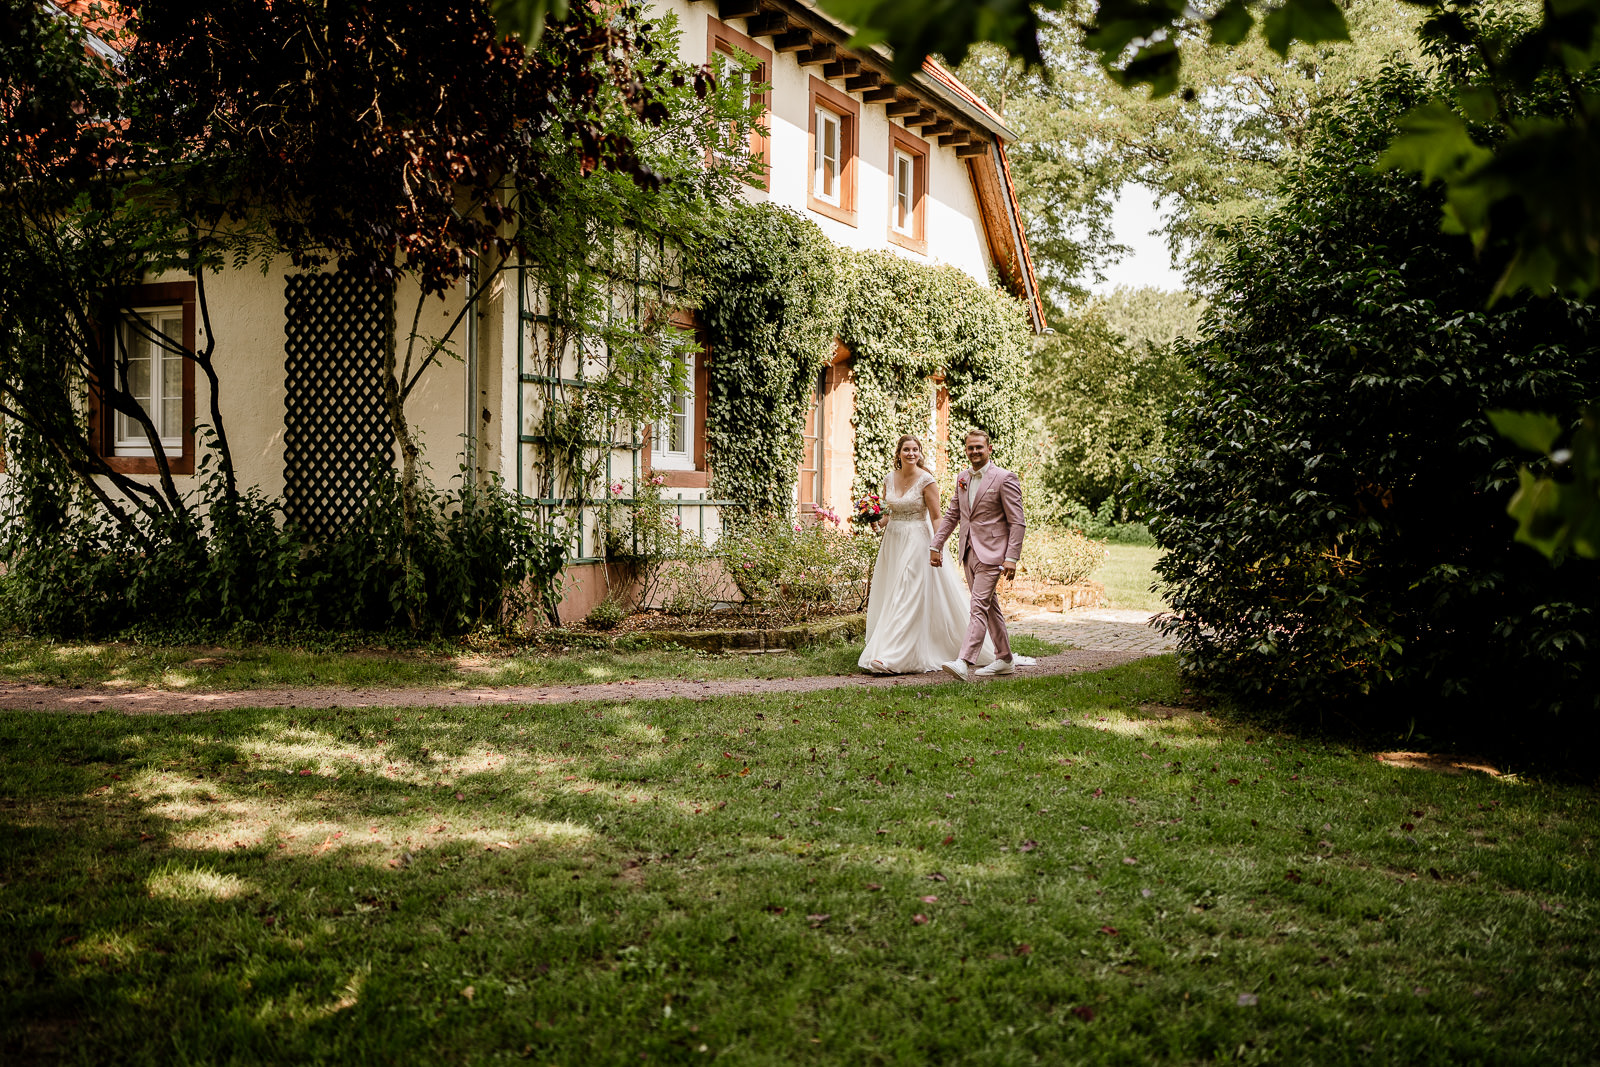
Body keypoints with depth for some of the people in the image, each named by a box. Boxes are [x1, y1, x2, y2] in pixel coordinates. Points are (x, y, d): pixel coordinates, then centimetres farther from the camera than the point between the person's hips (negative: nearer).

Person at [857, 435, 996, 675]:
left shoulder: (926, 480, -10)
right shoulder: (889, 478, 6)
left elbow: (936, 517, -9)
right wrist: (882, 521, -3)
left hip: (917, 541, -6)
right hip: (892, 541, 6)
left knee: (907, 598, -9)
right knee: (888, 597, 7)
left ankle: (893, 657, -12)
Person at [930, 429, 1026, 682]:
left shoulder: (1004, 478, -9)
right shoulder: (962, 478, 12)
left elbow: (1017, 523, -11)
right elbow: (951, 515, 19)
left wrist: (1011, 558, -18)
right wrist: (936, 545, 12)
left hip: (991, 554, -8)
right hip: (969, 553, 8)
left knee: (979, 606, -14)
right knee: (990, 606, 14)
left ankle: (964, 661, -22)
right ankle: (1004, 660, 24)